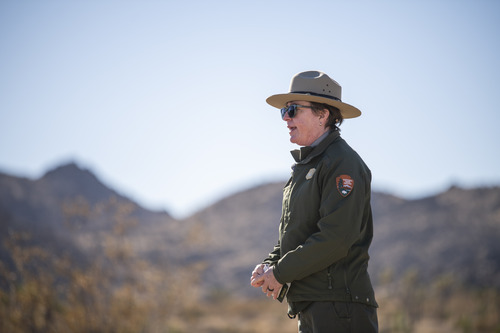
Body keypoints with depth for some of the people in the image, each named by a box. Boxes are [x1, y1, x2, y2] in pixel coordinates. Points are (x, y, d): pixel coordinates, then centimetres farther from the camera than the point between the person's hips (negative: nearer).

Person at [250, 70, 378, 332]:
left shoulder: (342, 163, -11)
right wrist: (269, 265, 3)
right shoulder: (304, 167, 20)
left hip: (340, 304, -9)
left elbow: (335, 239, -20)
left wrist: (281, 273, -13)